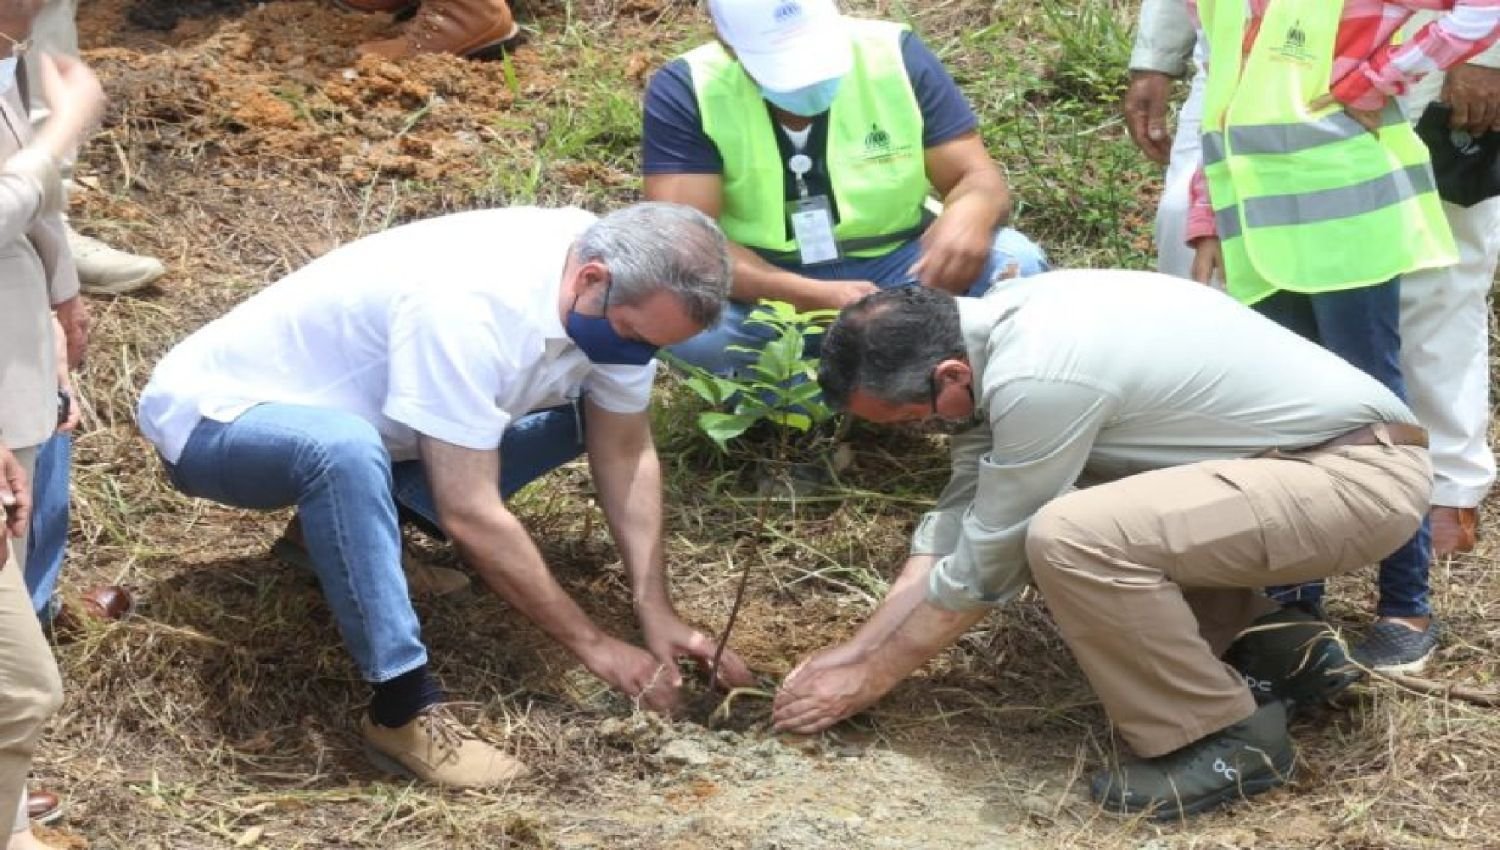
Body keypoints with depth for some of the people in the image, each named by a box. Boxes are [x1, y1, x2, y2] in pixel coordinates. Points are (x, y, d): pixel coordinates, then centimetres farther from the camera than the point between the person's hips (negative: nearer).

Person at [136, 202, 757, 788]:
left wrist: (659, 616, -11)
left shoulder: (615, 296, -13)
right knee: (346, 450, -41)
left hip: (358, 414, 8)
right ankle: (404, 710, -25)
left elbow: (626, 453, -2)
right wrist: (595, 646, -27)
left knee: (583, 414, 4)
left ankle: (340, 526, 5)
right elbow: (471, 517, -34)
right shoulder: (468, 306, -37)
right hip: (214, 412, -8)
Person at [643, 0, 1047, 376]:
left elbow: (978, 176, -10)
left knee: (1015, 266, -25)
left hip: (894, 267, 1)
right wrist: (812, 297, -39)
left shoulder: (895, 55, -11)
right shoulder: (686, 91, -16)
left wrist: (968, 215, -37)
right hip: (767, 286, -1)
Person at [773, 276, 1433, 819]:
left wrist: (866, 681, -3)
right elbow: (960, 515, 9)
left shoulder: (1036, 378, -26)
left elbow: (983, 565, -15)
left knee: (1069, 539, -28)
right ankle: (1267, 647, 16)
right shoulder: (997, 327, 2)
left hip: (1364, 474, -10)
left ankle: (1225, 740, -9)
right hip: (1305, 452, 10)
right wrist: (854, 649, 8)